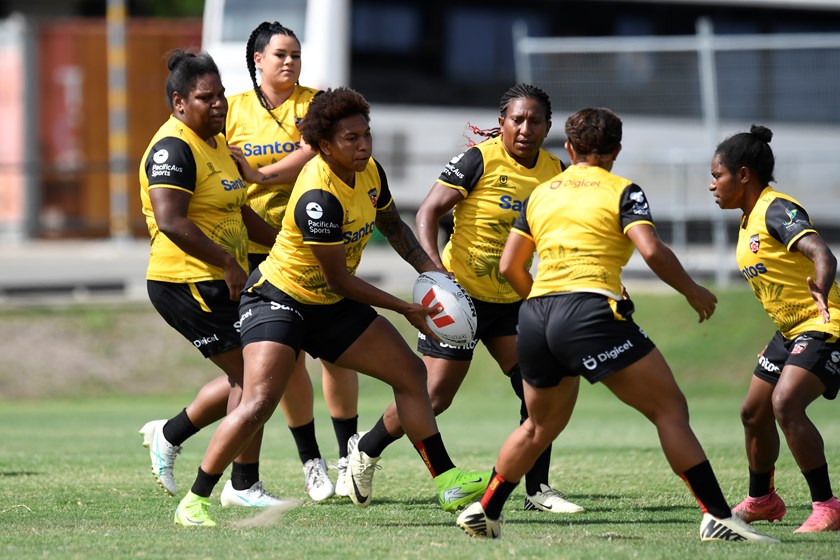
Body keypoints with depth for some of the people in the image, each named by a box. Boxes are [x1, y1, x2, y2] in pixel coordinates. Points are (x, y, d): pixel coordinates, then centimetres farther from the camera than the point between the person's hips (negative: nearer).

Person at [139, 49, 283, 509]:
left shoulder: (218, 145, 15)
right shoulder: (173, 149, -17)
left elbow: (238, 213, 26)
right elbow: (171, 222, -27)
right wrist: (229, 264, -26)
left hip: (219, 283, 10)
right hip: (186, 282, -10)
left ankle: (168, 435, 31)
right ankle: (244, 485, 2)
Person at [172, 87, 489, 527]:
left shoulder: (370, 173, -4)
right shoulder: (319, 197, -30)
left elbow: (392, 226, 18)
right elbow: (339, 280, -23)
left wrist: (429, 269, 4)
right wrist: (406, 308, -16)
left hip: (333, 307, 9)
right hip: (279, 298, -9)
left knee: (411, 372, 8)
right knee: (259, 402, -23)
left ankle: (446, 479, 19)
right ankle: (193, 502, -15)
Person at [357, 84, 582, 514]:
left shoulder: (555, 172, 2)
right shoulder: (480, 160, -15)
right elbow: (428, 212, -17)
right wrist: (436, 272, -30)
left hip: (512, 300, 5)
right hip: (461, 295, -5)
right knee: (434, 395, -6)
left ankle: (537, 489, 6)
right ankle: (363, 454, 16)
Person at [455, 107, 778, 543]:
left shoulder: (541, 194, 18)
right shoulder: (621, 191, 4)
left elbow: (509, 266, 18)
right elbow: (652, 251, -10)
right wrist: (692, 291, 4)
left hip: (535, 316, 6)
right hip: (591, 311, -6)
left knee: (540, 426, 26)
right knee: (669, 409, -4)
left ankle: (483, 512, 30)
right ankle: (717, 517, -13)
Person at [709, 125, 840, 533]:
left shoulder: (778, 210, -19)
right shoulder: (749, 221, 11)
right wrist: (778, 343, 24)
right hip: (791, 330, 10)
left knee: (785, 404, -27)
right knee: (754, 412, 15)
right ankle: (761, 500, 37)